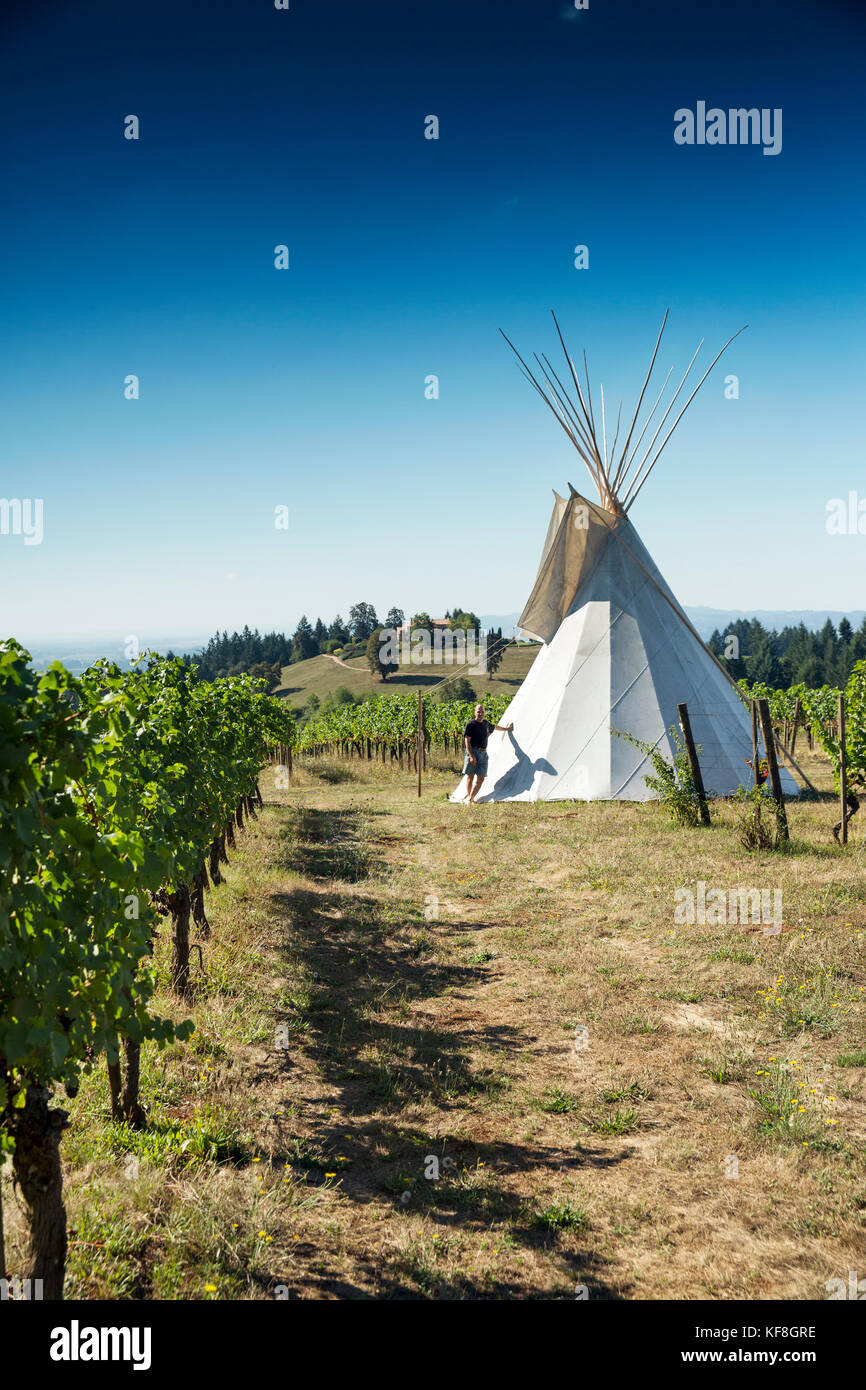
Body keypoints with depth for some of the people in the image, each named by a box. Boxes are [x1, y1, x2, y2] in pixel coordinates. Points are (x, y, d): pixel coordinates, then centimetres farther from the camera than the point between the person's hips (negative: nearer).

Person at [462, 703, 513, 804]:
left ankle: (471, 798, 1)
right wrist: (471, 755, -18)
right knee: (470, 776, -2)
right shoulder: (471, 725, -5)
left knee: (480, 778, -3)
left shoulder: (486, 723, 16)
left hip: (483, 753, 6)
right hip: (473, 751, -6)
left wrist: (506, 729, 53)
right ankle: (468, 798, 5)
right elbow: (467, 741, -10)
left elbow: (494, 727, 39)